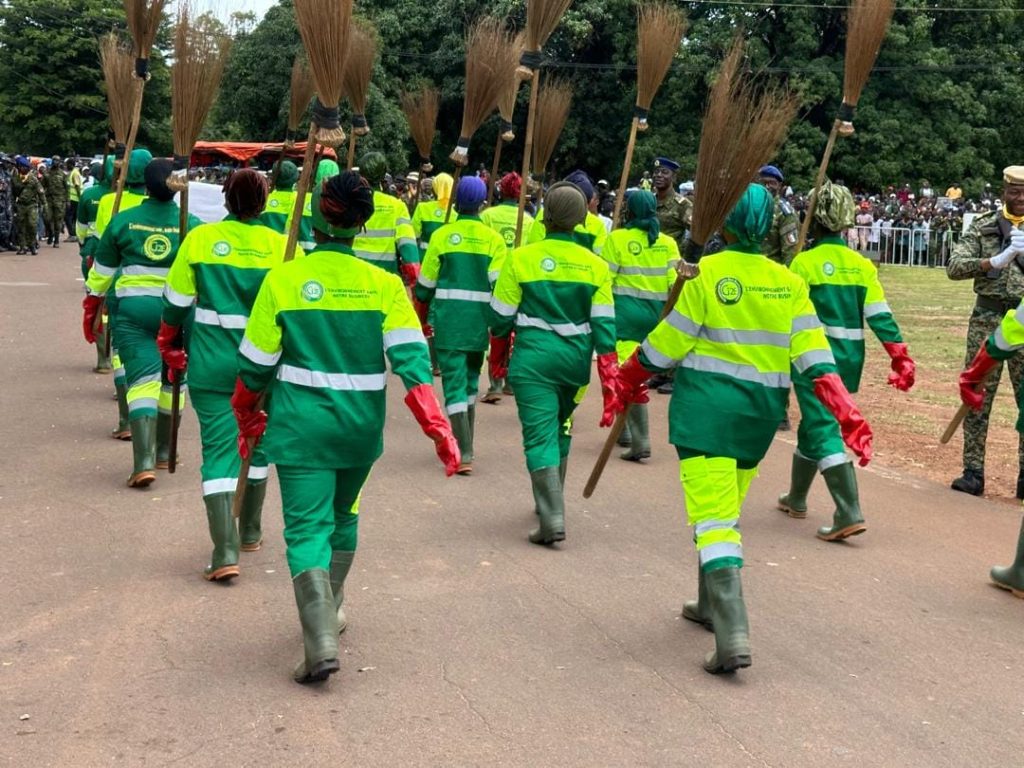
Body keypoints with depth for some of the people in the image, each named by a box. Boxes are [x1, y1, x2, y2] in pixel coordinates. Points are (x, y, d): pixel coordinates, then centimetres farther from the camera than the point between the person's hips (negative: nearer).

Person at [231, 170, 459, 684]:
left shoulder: (283, 280, -6)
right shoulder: (383, 284, -4)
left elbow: (256, 365, -2)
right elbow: (412, 360, -12)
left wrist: (248, 418, 15)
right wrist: (438, 428, -10)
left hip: (300, 426, -2)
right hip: (362, 427, 3)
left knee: (307, 526, 0)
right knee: (343, 515, 24)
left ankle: (320, 640, -15)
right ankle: (331, 610, 38)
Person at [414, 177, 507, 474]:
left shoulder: (441, 235, 0)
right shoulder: (494, 239, 1)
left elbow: (425, 284, 4)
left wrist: (420, 318, 19)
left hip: (448, 318, -2)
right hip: (480, 319, 2)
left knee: (454, 382, -3)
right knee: (471, 378, 20)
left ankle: (464, 453, -13)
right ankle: (464, 442, 29)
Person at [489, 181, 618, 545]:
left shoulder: (520, 258, -6)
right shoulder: (595, 265, 0)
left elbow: (501, 317, -1)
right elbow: (604, 327, -3)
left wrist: (498, 359, 16)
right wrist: (609, 382, 0)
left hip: (533, 357, -3)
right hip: (576, 357, 3)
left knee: (539, 435, -3)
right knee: (560, 429, 23)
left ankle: (552, 519, -13)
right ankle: (549, 501, 38)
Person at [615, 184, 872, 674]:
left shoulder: (708, 273, -10)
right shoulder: (789, 283, 4)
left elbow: (670, 341, -6)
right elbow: (813, 354, -4)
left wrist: (630, 377, 9)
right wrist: (845, 411, -4)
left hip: (707, 403, -5)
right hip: (762, 409, 6)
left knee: (712, 514, -8)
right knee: (727, 509, 23)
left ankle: (732, 634, -20)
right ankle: (711, 605, 37)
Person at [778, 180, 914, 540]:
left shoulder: (805, 261, -9)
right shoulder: (861, 264, 6)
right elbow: (881, 316, 0)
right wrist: (900, 357, 0)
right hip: (850, 358, 6)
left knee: (824, 429, -7)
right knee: (815, 422, 22)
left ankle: (849, 513, -19)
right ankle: (796, 498, 37)